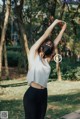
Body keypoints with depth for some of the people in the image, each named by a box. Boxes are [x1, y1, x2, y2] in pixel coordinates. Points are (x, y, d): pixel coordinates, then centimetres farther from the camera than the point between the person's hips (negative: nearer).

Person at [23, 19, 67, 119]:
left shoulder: (46, 60, 13)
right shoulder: (33, 55, 0)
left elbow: (56, 42, 18)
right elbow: (44, 36, -1)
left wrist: (63, 29, 22)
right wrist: (54, 23, 5)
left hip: (43, 94, 7)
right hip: (32, 94, -7)